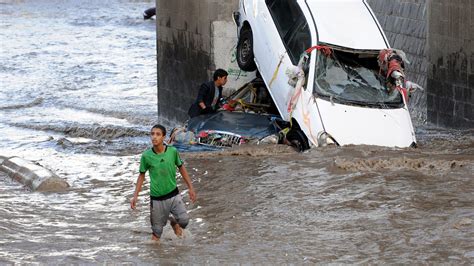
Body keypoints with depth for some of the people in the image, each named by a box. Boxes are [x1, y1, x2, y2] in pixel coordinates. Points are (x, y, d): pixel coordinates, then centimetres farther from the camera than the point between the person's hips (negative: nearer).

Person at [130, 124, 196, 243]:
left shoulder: (173, 151, -8)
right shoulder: (146, 156, -11)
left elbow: (181, 168, 7)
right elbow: (142, 175, 2)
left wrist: (190, 188, 10)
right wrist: (135, 196, -1)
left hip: (173, 194, 1)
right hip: (157, 198, -1)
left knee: (184, 220, -11)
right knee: (157, 231, 3)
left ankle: (173, 221, 24)